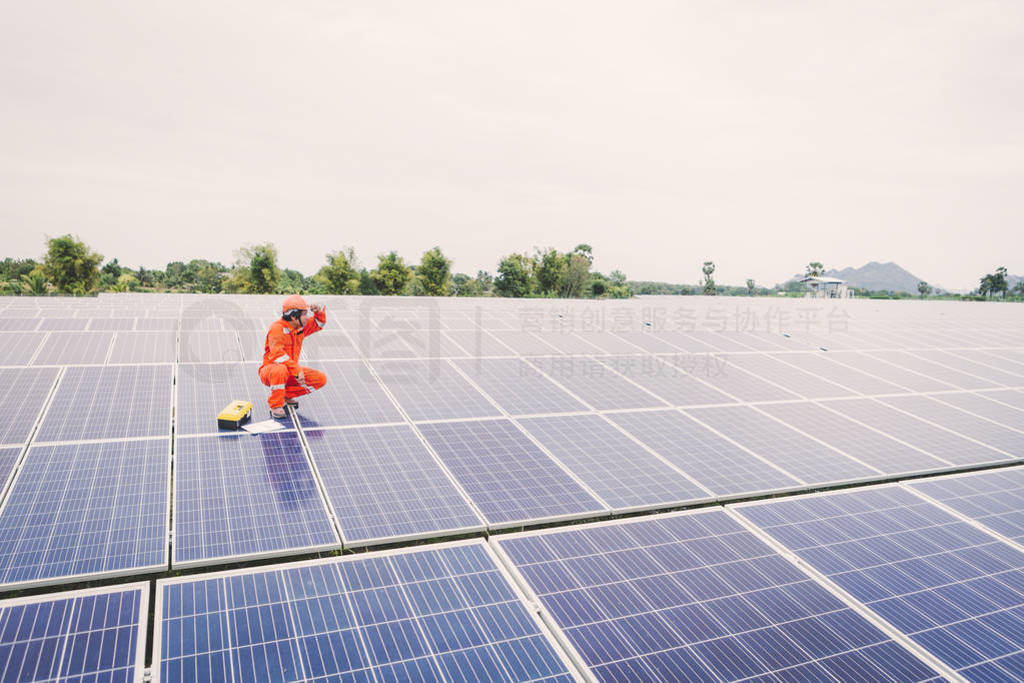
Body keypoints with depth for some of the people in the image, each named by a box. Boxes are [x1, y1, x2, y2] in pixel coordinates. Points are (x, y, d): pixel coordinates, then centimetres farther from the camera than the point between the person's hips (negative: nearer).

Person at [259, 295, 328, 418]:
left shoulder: (301, 327, 3)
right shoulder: (277, 328, -20)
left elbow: (319, 323, 20)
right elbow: (277, 355, -32)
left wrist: (319, 312, -3)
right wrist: (297, 370, -36)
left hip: (291, 372, 7)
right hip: (270, 370, -7)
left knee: (321, 379, -9)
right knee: (281, 371, -43)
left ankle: (287, 394, 6)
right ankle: (275, 405, -21)